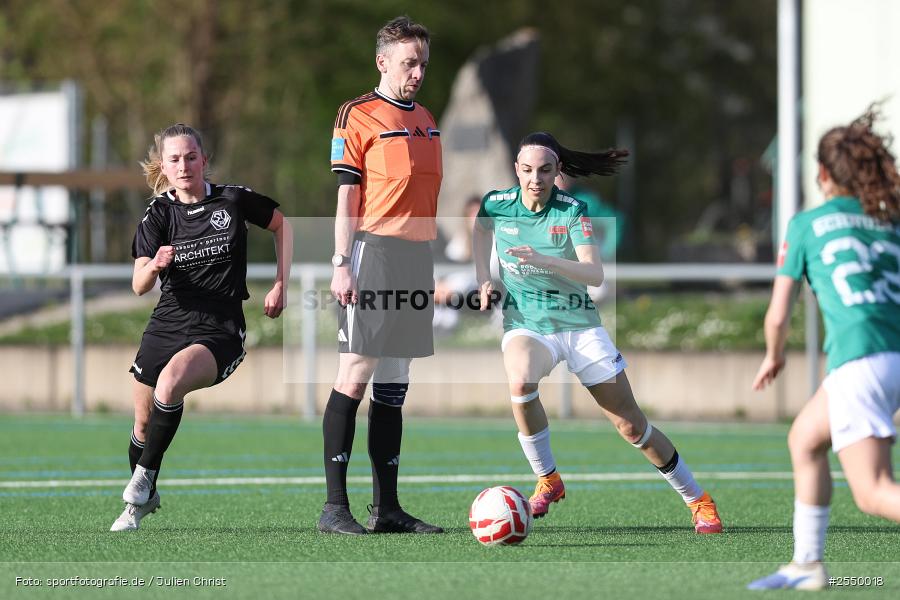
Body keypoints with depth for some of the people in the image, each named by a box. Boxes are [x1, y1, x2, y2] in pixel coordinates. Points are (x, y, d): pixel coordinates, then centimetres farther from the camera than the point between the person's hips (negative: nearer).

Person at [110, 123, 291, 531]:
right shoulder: (158, 214, -1)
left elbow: (282, 224, 14)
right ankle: (143, 500, 39)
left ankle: (144, 479, -15)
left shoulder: (233, 201, -4)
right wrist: (153, 266, -34)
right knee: (143, 423, 11)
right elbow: (138, 286, -10)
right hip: (166, 326, 4)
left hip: (219, 332, -4)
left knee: (169, 383, -32)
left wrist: (280, 286, 5)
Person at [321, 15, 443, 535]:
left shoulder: (427, 120, 18)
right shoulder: (359, 116, -3)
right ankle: (335, 506, -8)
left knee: (394, 384, 8)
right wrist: (342, 264, -13)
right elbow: (347, 196, -7)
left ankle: (387, 508, 10)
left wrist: (438, 266, 19)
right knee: (355, 375, -9)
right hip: (375, 253, -7)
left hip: (418, 258, 7)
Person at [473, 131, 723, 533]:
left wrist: (543, 260, -36)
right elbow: (480, 234, 20)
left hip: (580, 325, 0)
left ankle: (697, 500, 16)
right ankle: (547, 481, -16)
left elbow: (595, 274, -22)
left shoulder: (573, 211, -11)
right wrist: (483, 282, 5)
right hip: (525, 323, 0)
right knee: (520, 379, -36)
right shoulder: (496, 205, -5)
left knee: (632, 426, -1)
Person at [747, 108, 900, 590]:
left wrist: (773, 357, 25)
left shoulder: (806, 225, 6)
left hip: (858, 361, -7)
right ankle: (807, 565, 32)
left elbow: (778, 316, 7)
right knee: (804, 440, 27)